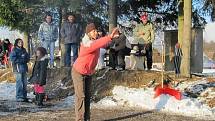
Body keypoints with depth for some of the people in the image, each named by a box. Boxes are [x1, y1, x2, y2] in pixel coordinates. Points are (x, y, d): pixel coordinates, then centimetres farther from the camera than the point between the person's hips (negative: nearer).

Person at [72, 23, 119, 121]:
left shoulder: (93, 40, -4)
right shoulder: (87, 44, -32)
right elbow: (97, 44, -50)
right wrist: (110, 37, -60)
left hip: (89, 73, 8)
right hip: (78, 72, -8)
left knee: (87, 96, 8)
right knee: (80, 96, -9)